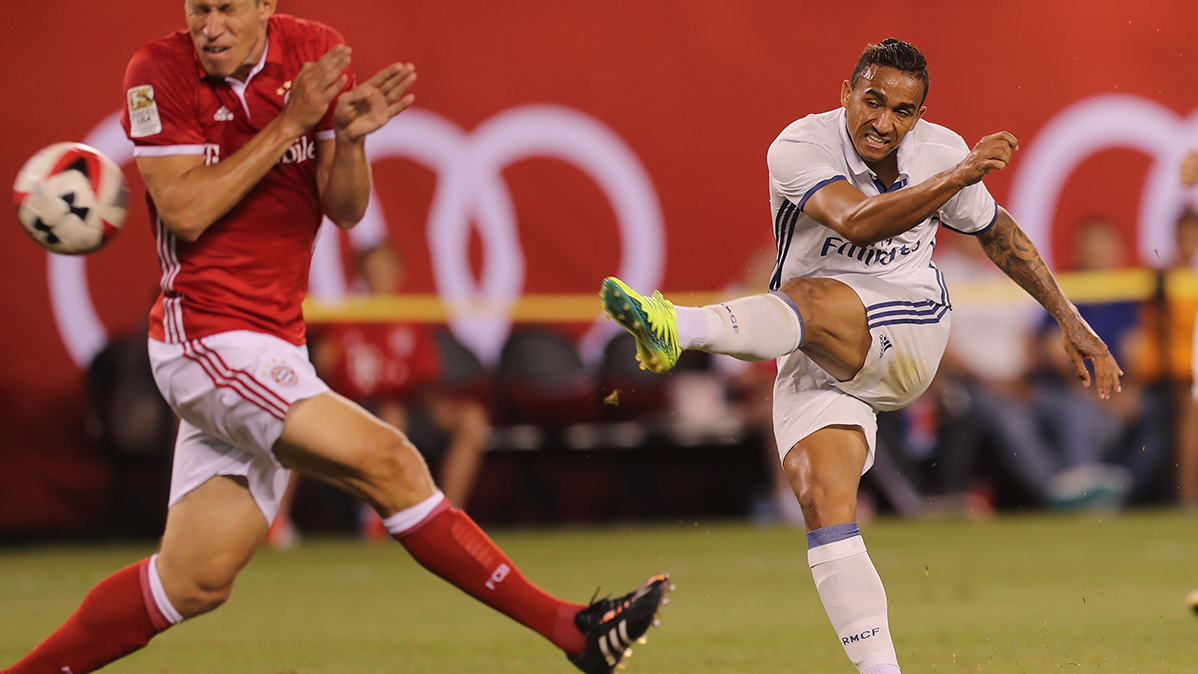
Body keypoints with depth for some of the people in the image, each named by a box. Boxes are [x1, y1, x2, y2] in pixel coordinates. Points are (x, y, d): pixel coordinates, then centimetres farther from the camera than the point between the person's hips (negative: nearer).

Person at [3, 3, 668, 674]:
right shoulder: (159, 72, -8)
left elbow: (345, 210, 3)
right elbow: (185, 211, -16)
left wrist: (350, 138, -18)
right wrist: (289, 122, -19)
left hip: (275, 343, 6)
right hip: (206, 336, -6)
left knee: (197, 581, 7)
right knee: (388, 460, -19)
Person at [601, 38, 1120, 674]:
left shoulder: (940, 151, 0)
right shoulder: (800, 148, -13)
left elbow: (999, 234, 18)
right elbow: (857, 222, -31)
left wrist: (1072, 324, 20)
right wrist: (956, 179, -42)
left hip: (907, 336, -1)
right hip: (816, 361, 1)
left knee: (808, 299, -34)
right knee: (823, 502, -19)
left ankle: (676, 327, -60)